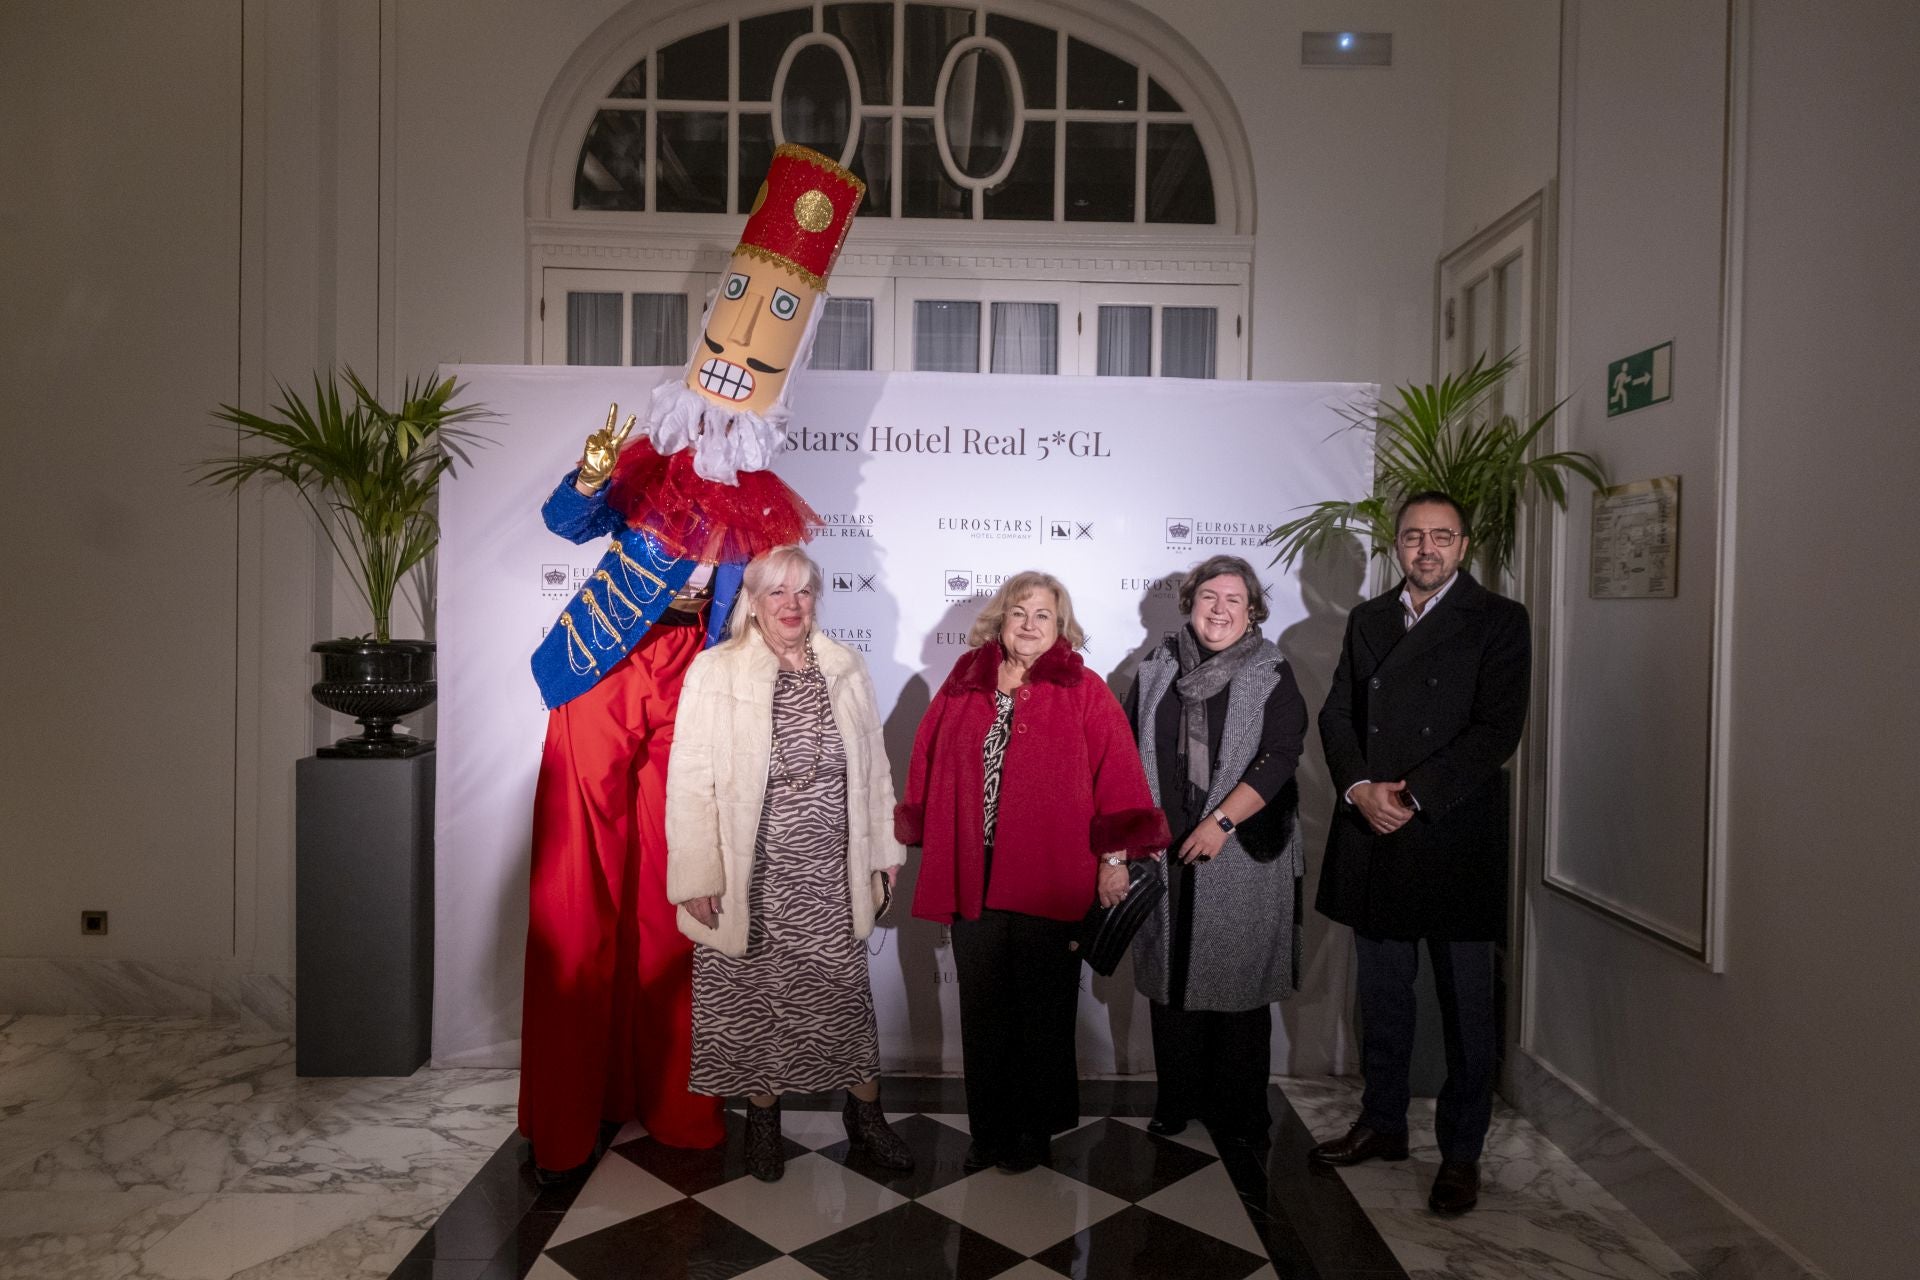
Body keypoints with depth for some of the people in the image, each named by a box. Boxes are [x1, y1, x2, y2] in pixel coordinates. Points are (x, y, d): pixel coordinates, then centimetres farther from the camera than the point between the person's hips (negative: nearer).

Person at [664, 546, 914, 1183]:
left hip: (829, 873, 3)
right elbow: (690, 780, -8)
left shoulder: (845, 668, 5)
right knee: (753, 993, 9)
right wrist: (697, 876, -10)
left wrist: (884, 851, 10)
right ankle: (762, 1114, 31)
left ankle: (865, 1113, 28)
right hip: (750, 875, -2)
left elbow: (873, 766, 10)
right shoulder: (713, 671, -6)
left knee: (845, 989, 10)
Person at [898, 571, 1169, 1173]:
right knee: (982, 1010, 11)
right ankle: (989, 1130, 27)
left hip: (1050, 882, -2)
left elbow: (1117, 774, -4)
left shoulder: (1084, 691, -1)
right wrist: (921, 845, 11)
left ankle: (1034, 1130, 28)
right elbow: (928, 771, 11)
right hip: (974, 881, 3)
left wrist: (1114, 856, -7)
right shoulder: (962, 687, 7)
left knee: (1041, 1011, 10)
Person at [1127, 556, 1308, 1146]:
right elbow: (1127, 753, 12)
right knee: (1170, 977, 8)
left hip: (1243, 852, -3)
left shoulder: (1272, 676, 1)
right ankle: (1176, 1101, 23)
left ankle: (1241, 1111, 18)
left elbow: (1277, 757, -10)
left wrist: (1220, 821, -18)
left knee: (1238, 981, 3)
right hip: (1166, 853, 3)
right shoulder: (1157, 671, 10)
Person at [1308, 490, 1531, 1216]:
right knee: (1382, 997, 15)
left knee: (1465, 1006, 7)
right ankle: (1382, 1125, 31)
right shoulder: (1367, 620, 13)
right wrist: (1359, 790, -10)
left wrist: (1413, 794, -17)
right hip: (1374, 837, 4)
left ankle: (1461, 1153, 21)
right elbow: (1337, 715, 7)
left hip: (1455, 838, -4)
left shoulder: (1498, 622, -1)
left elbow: (1498, 728, -11)